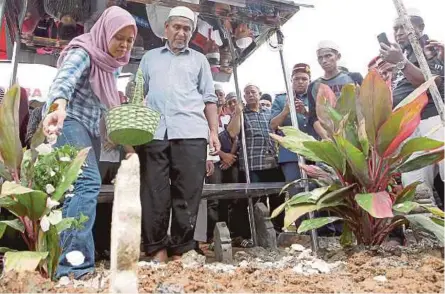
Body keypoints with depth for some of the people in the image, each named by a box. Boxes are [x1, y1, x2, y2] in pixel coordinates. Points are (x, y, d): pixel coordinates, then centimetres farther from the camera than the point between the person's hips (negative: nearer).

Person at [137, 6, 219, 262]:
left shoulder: (199, 60, 20)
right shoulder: (150, 57, 23)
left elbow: (209, 98, 14)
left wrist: (214, 131, 3)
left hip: (191, 133, -1)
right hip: (154, 132, 1)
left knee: (188, 193, -3)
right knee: (154, 192, -1)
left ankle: (182, 249, 7)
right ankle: (157, 248, 10)